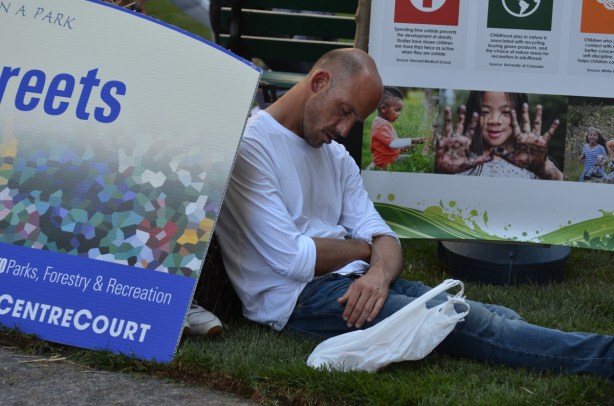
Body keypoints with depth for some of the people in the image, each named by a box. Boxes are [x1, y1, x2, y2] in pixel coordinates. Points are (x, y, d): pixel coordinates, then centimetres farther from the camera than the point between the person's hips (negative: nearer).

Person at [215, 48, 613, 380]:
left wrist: (379, 272, -16)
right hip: (296, 297, -8)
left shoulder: (337, 157, 18)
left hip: (351, 282, 8)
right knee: (455, 319, -26)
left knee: (501, 317, -14)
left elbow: (383, 237, 9)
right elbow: (293, 259, -17)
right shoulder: (250, 145, -9)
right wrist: (363, 249, 0)